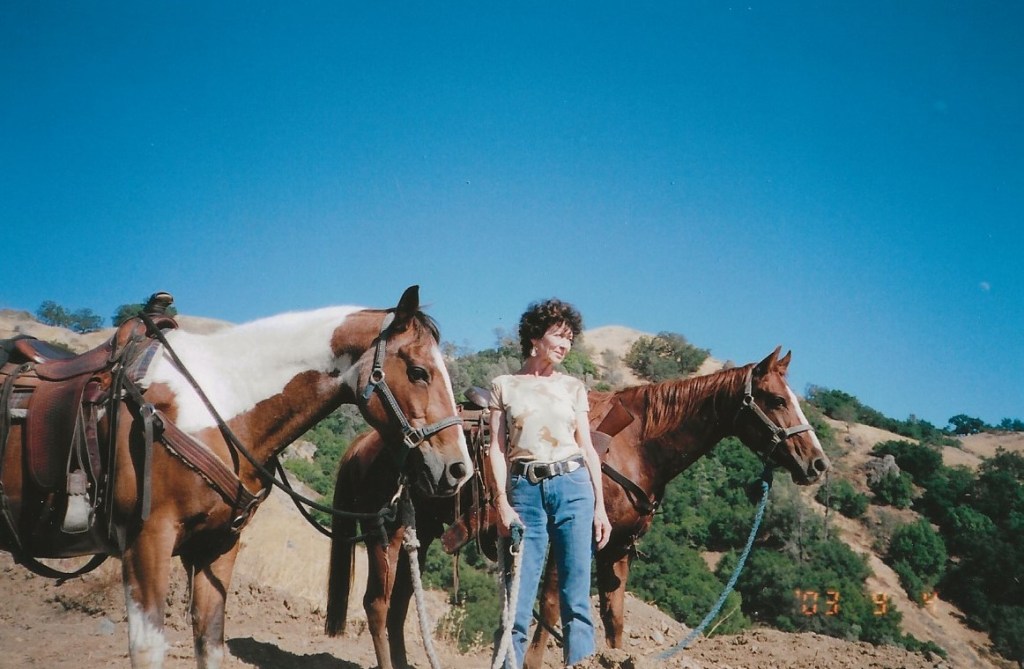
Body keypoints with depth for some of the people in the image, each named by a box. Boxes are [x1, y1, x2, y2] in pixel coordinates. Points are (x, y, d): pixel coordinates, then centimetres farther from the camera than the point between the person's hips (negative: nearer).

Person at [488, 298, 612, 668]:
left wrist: (600, 507, 2)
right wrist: (502, 502, -9)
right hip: (525, 489, -1)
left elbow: (588, 448, 9)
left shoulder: (573, 387, 11)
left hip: (573, 488, 1)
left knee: (576, 596, 0)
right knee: (518, 598, -1)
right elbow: (497, 448, 2)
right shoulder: (504, 385, 7)